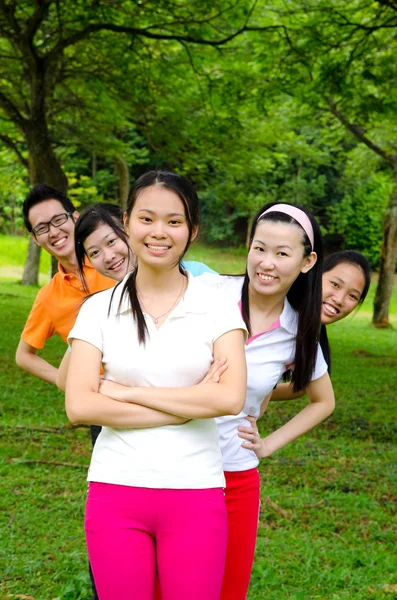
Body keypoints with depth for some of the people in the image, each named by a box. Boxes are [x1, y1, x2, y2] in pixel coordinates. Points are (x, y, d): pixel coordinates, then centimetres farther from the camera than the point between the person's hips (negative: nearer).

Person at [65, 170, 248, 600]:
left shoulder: (218, 308, 0)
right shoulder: (98, 309, 2)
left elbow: (230, 398, -14)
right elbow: (79, 406, -9)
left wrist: (127, 392, -11)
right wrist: (190, 405, -11)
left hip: (195, 494, -1)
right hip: (114, 492, 1)